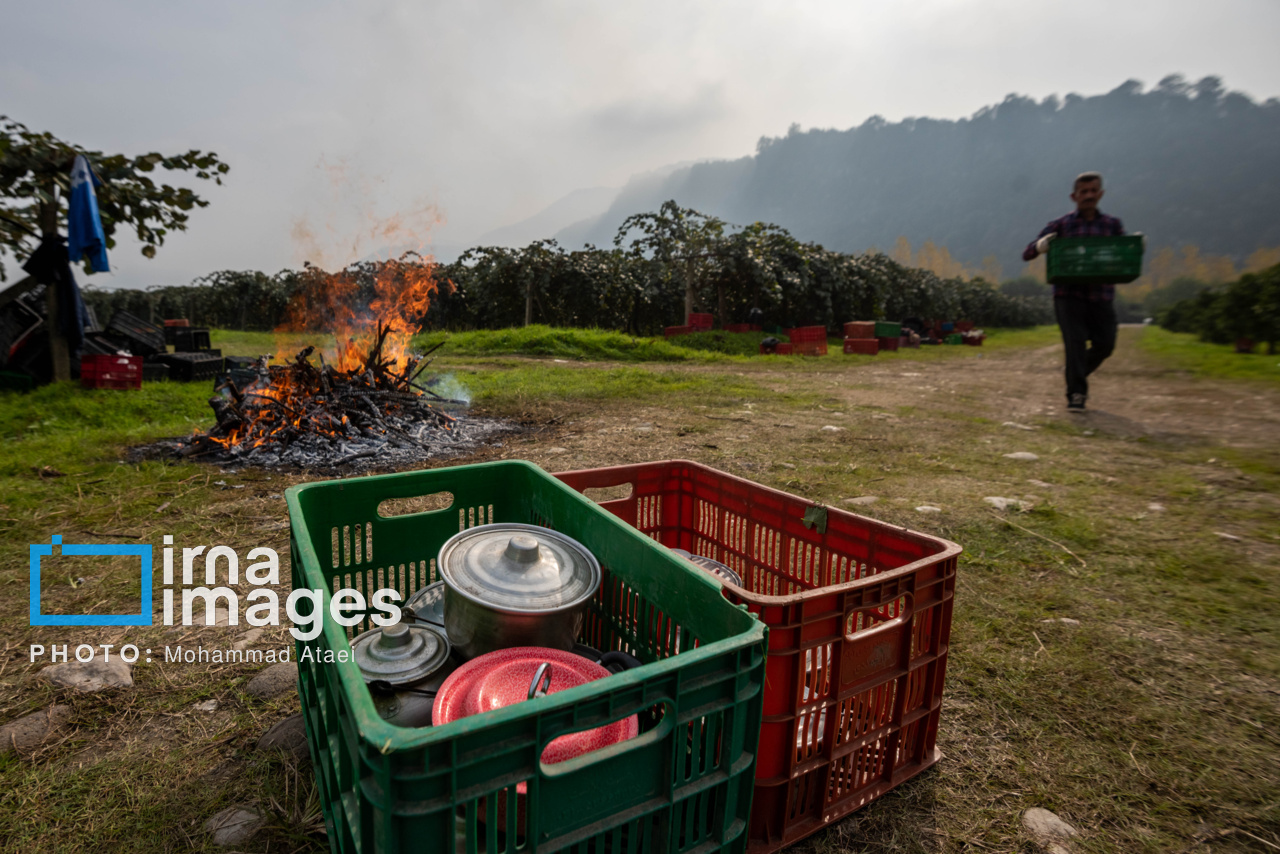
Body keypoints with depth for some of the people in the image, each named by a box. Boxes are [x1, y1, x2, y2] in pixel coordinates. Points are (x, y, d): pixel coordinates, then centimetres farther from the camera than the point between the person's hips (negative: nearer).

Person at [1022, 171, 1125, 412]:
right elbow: (1026, 254, 1)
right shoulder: (1060, 226, 5)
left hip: (1101, 296, 3)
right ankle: (1076, 394, -4)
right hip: (1069, 295, -3)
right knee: (1075, 342, -11)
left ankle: (1078, 374, 30)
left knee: (1104, 344, 1)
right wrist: (1040, 246, -23)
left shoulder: (1112, 225, 12)